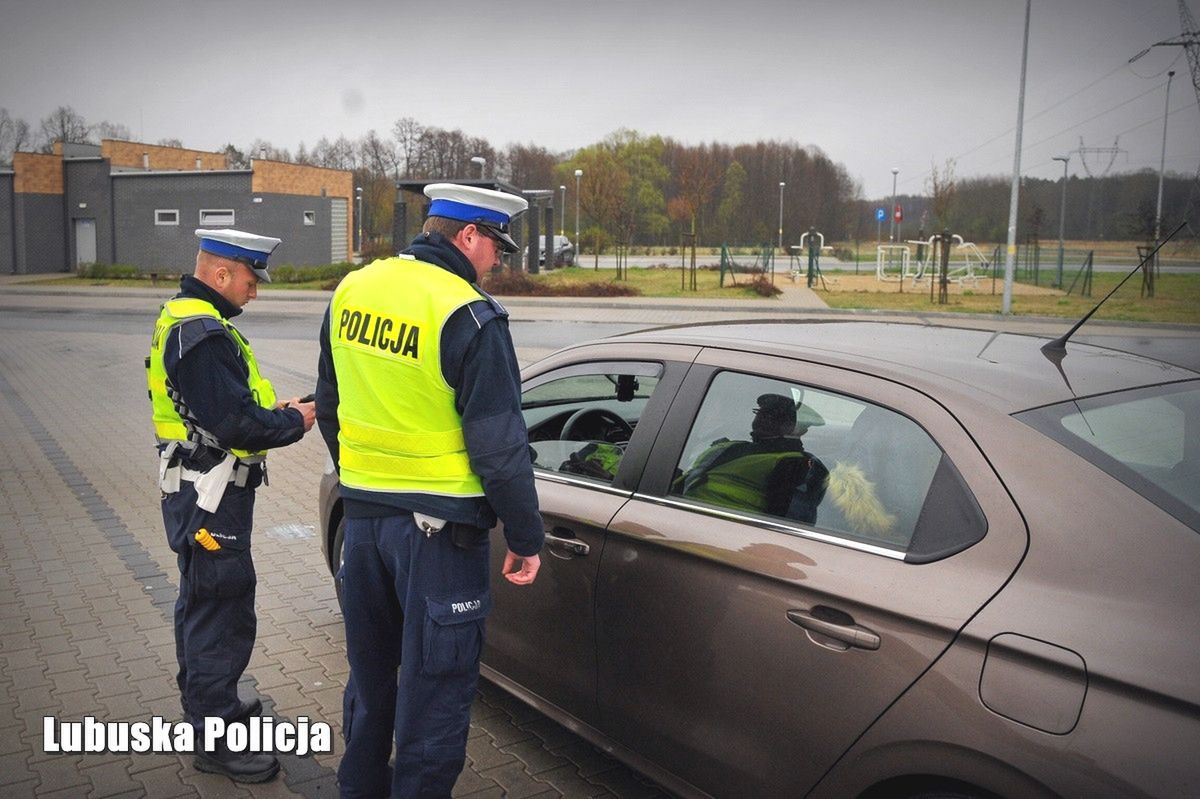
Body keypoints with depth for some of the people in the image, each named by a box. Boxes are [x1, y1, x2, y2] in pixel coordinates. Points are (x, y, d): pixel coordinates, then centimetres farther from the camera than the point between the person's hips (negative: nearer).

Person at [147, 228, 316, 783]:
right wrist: (293, 422, -11)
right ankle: (214, 740, 9)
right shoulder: (204, 334, -23)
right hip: (212, 494, -11)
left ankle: (207, 705, 39)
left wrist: (271, 410, 6)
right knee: (223, 611, -3)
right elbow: (235, 425, -27)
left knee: (202, 603, 22)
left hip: (197, 490, 11)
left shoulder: (183, 319, 12)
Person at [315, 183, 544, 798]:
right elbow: (499, 446, -18)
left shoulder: (352, 291, 4)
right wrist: (526, 538, -7)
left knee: (369, 674, 25)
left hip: (361, 512, 8)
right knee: (435, 692, 9)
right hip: (438, 525, -7)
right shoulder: (470, 318, -19)